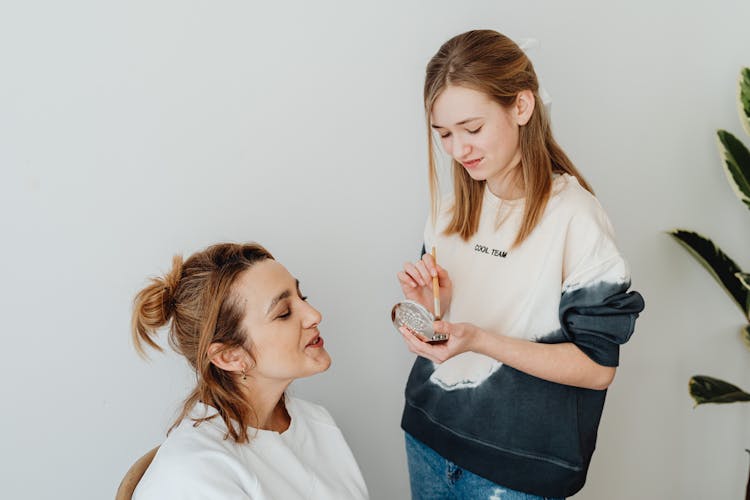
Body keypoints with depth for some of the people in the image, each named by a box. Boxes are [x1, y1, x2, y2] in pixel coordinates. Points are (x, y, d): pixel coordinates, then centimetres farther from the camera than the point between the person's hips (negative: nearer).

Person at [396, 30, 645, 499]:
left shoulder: (575, 217, -18)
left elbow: (598, 367, -17)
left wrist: (479, 340, -27)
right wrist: (430, 304, -11)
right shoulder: (453, 204, 1)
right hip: (428, 434, 6)